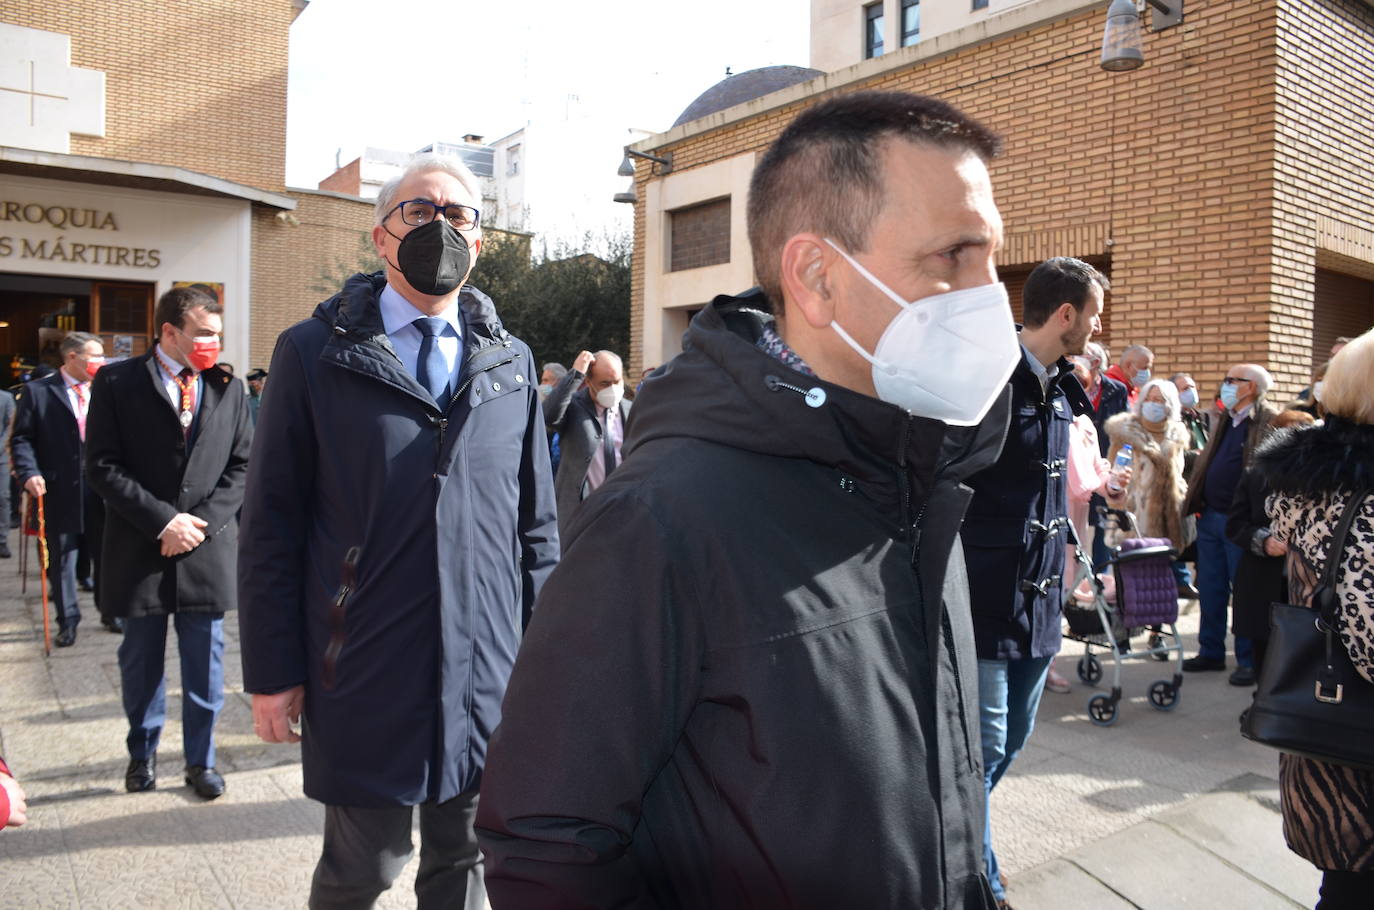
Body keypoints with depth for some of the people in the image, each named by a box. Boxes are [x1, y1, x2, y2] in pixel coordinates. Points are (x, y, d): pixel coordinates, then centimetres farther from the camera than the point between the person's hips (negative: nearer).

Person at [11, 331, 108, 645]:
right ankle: (67, 620, 17)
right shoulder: (38, 392, -1)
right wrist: (30, 472, -16)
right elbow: (21, 439, -2)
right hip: (60, 490, -2)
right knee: (62, 557, 6)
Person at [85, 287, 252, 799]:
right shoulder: (116, 383, -2)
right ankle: (142, 755, 32)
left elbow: (242, 465, 4)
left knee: (205, 664, 8)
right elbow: (102, 466, -6)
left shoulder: (228, 388, 5)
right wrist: (162, 520, -14)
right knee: (140, 662, 12)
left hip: (208, 549, 1)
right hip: (140, 549, -1)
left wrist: (204, 521, -8)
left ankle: (201, 760, 23)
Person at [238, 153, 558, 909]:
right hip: (364, 678, -2)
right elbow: (271, 526, -2)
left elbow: (536, 522, 9)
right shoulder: (314, 354, -2)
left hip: (491, 677, 3)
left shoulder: (511, 362, 7)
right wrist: (271, 672, -3)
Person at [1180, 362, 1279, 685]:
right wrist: (1196, 502, 11)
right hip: (1210, 517, 7)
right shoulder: (1225, 420, 15)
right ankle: (1211, 652, 24)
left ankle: (1249, 660, 15)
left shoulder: (1271, 423, -10)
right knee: (1210, 589, 13)